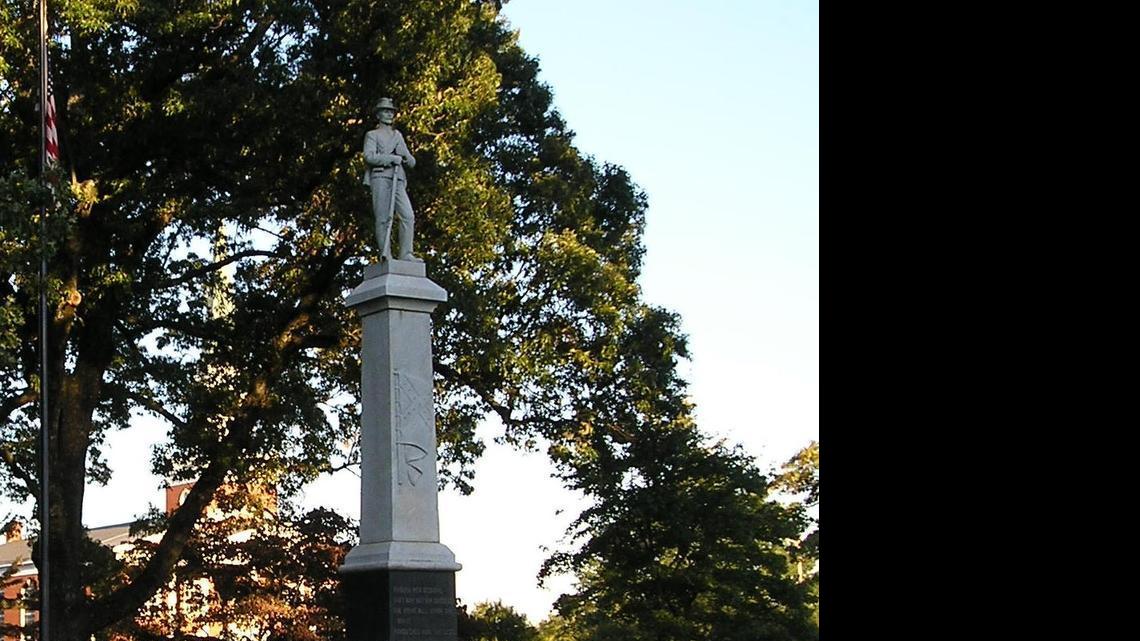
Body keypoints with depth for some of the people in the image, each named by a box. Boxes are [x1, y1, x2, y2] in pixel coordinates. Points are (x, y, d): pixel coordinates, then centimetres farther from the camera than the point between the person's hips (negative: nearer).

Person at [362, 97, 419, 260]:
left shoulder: (398, 135, 28)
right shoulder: (372, 135, 13)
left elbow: (411, 161, 25)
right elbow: (369, 157, -6)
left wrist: (406, 158, 1)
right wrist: (392, 158, -12)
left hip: (398, 180, 4)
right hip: (381, 178, -4)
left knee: (408, 216, -12)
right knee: (383, 218, -10)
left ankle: (406, 254, -15)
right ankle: (385, 255, -12)